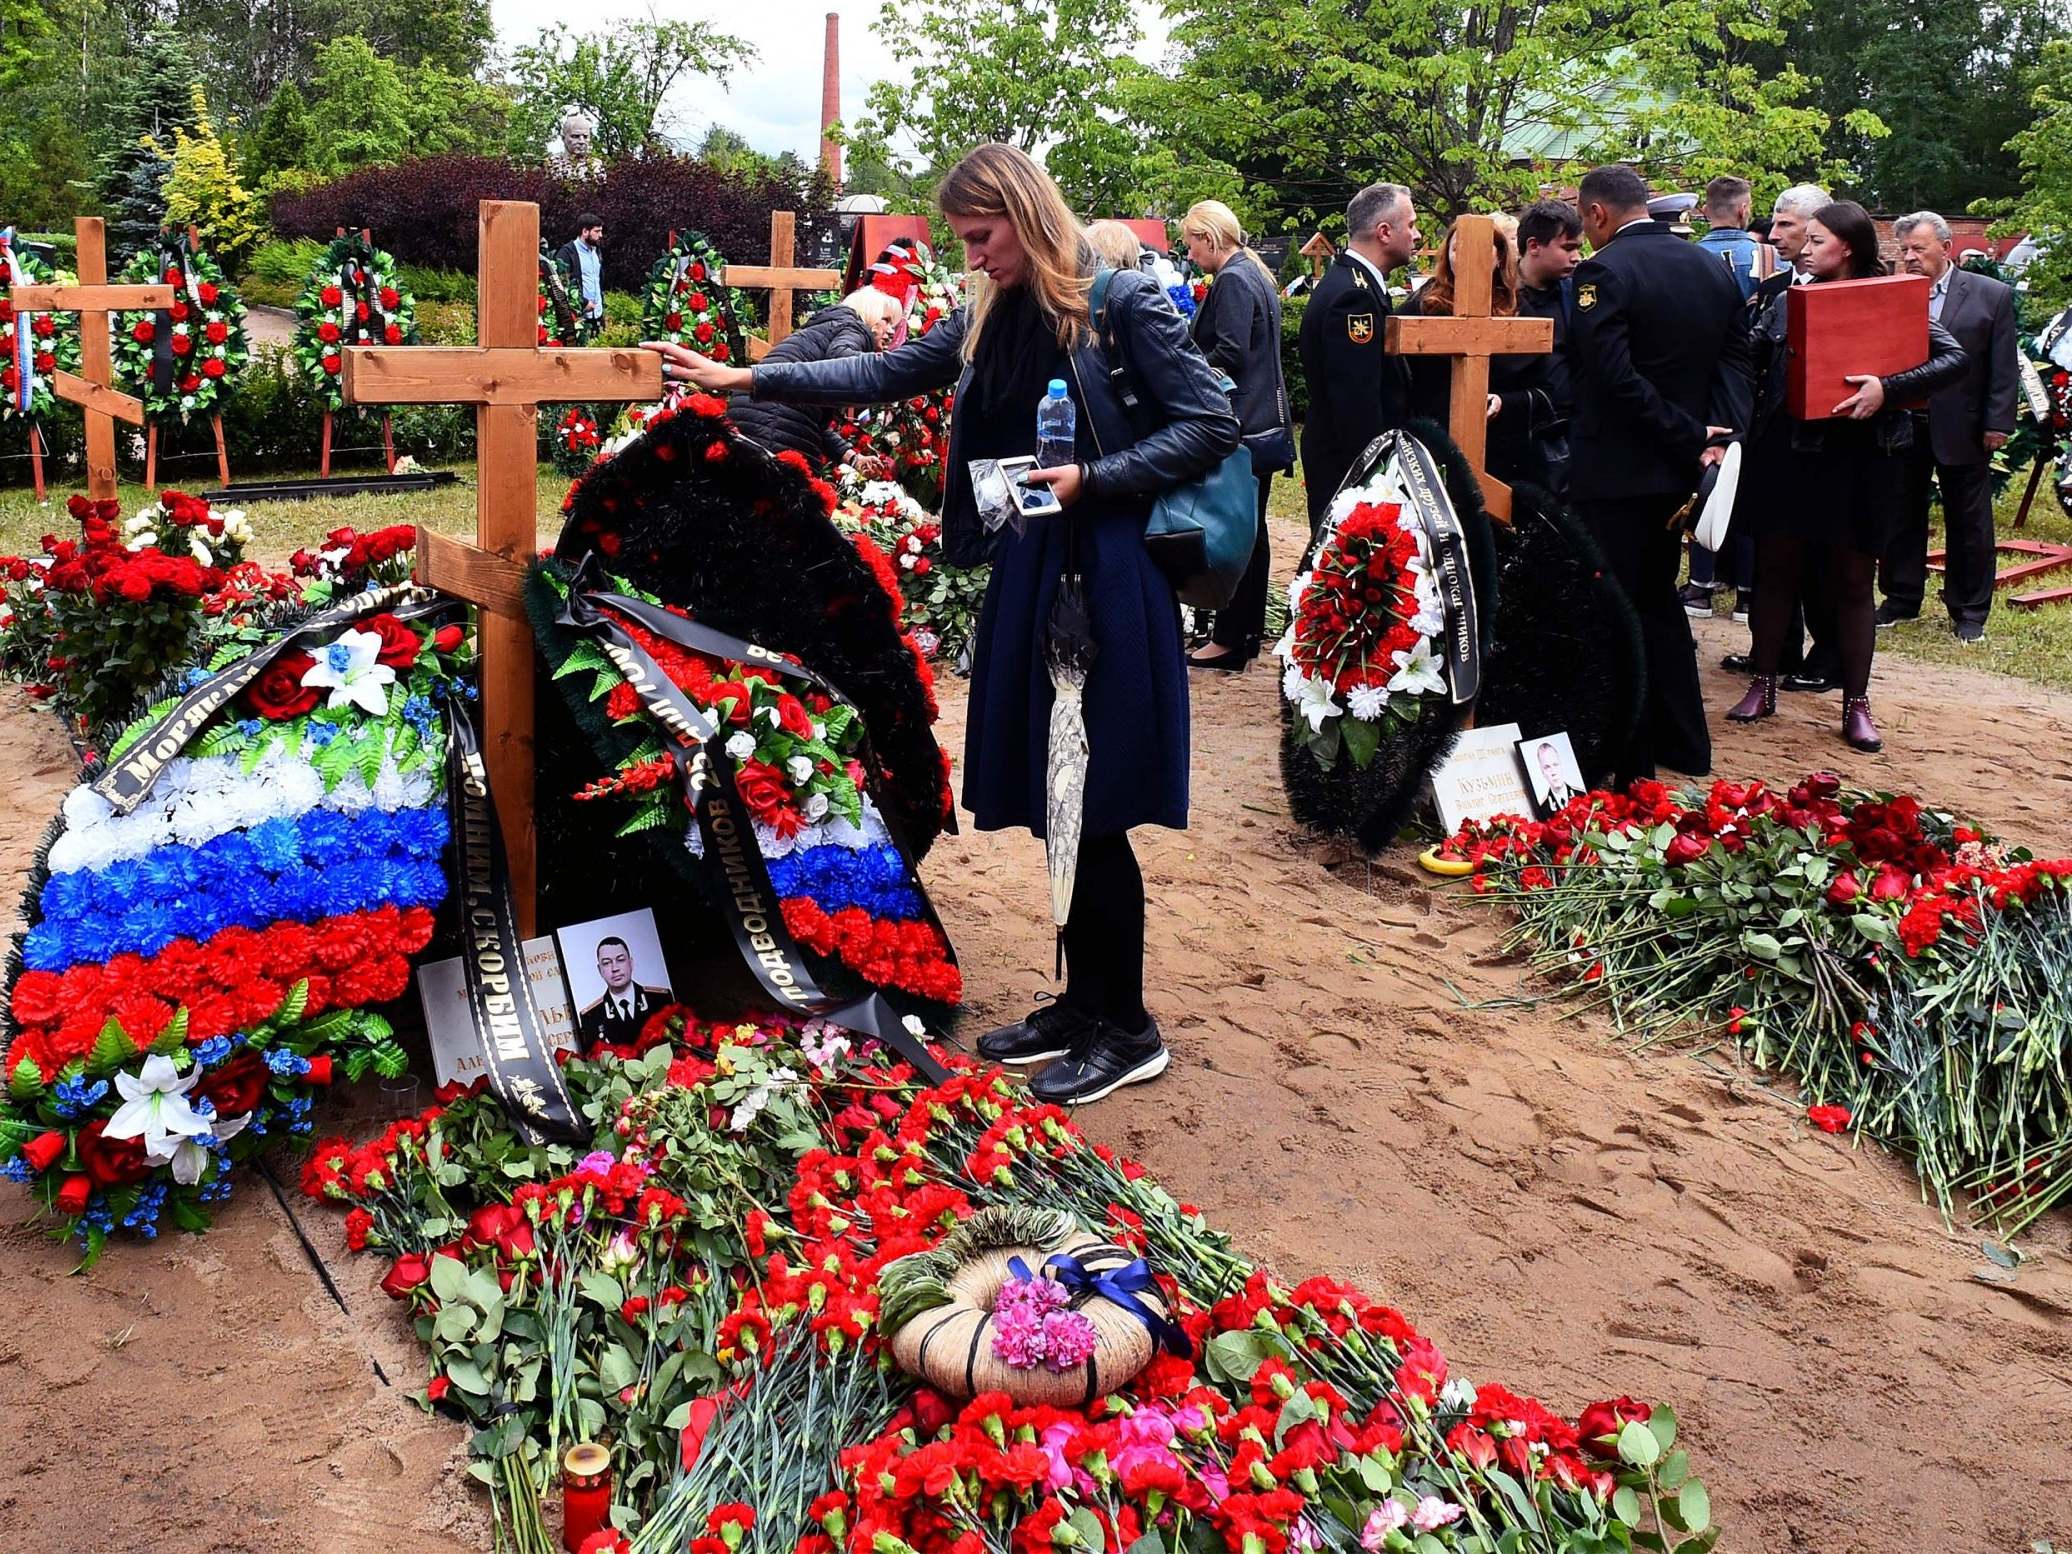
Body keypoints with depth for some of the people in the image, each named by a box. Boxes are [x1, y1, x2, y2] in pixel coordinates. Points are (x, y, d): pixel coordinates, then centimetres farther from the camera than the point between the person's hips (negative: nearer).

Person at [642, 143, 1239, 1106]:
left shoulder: (1121, 303, -8)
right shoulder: (988, 319, 13)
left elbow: (1211, 425, -10)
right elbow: (882, 376, 18)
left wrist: (1090, 478, -18)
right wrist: (745, 380, 14)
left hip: (1109, 584, -7)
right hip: (1027, 580, 7)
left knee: (1095, 810, -3)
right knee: (1054, 805, 11)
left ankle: (1127, 1032, 12)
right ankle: (1083, 1004, 25)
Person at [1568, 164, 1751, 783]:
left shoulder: (1604, 272, -15)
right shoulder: (1712, 268, 8)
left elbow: (1614, 376, -24)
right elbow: (1736, 360, 5)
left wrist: (1692, 438, -18)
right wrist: (1716, 435, -7)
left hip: (1615, 470, -8)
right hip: (1676, 471, 8)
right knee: (1658, 599, 20)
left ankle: (1632, 765, 6)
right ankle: (1684, 745, 27)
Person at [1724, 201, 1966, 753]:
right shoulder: (1787, 301, 7)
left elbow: (1953, 359, -8)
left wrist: (1888, 388, -23)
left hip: (1859, 459, -2)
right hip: (1787, 454, 2)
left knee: (1852, 581, 5)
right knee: (1775, 569, 7)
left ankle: (1856, 703, 13)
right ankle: (1763, 684, 20)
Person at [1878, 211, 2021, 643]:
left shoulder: (1992, 295, -1)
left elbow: (2004, 367, -2)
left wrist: (1997, 423, -7)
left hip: (1962, 429, -2)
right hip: (1902, 425, 2)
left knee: (1969, 524, 7)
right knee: (1902, 519, 11)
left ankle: (1969, 612, 16)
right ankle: (1901, 600, 24)